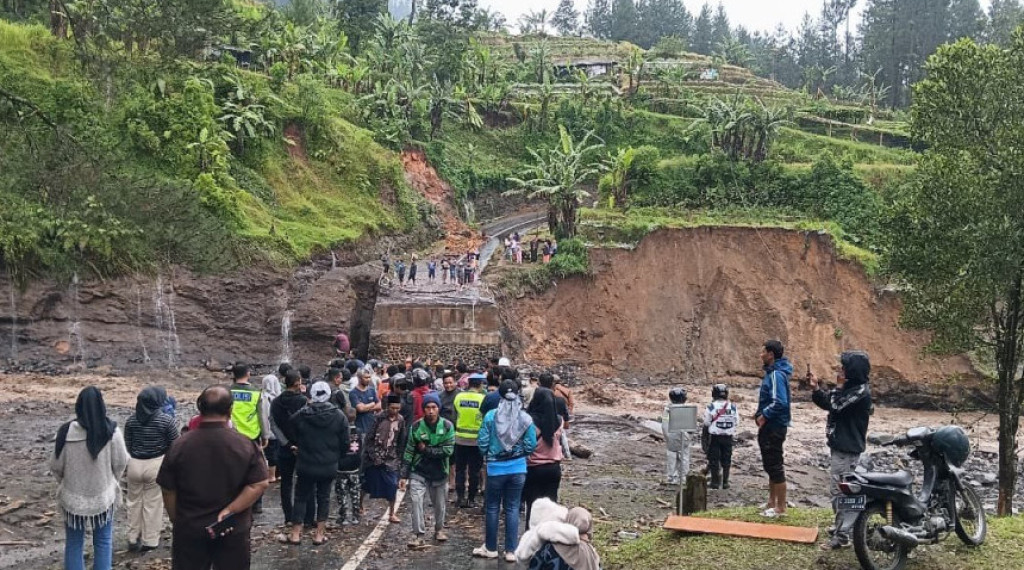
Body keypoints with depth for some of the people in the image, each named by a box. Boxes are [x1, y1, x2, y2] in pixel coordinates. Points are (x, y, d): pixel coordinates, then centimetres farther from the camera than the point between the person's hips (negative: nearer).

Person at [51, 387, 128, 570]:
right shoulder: (111, 431, -16)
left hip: (73, 498, 0)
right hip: (103, 497, 0)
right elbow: (120, 463, -5)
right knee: (103, 542, 14)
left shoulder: (66, 432, -15)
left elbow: (55, 466, -4)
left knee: (74, 543, 15)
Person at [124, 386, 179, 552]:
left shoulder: (131, 420, 0)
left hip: (134, 464, 3)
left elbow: (127, 445, 6)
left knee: (134, 501, 17)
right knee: (153, 503, 8)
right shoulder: (167, 420, -13)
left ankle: (133, 539, 26)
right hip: (156, 464, -3)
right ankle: (150, 541, 16)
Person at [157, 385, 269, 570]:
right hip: (233, 531, -1)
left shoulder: (179, 445, -7)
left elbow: (169, 491, -1)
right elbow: (260, 485, -15)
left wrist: (177, 522, 11)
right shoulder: (246, 445, -10)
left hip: (189, 529, 1)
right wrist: (229, 511, -14)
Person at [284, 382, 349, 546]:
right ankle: (319, 535, 14)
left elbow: (294, 439, 4)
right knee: (324, 498, 13)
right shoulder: (339, 417, -8)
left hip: (306, 465, -1)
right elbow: (344, 444, -3)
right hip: (329, 466, 1)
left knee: (301, 497, 12)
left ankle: (295, 534, 14)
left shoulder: (299, 416, -10)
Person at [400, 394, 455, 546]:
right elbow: (409, 452, -2)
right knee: (416, 501, -14)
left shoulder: (447, 426, -8)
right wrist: (404, 475, -4)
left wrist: (426, 449, -14)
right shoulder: (416, 427, -6)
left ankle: (439, 529, 37)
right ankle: (419, 535, -5)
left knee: (440, 504, 14)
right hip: (418, 472, 0)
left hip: (439, 472, 0)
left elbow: (448, 450, -15)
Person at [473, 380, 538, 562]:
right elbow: (531, 446, -5)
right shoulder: (526, 418, -7)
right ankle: (511, 551, 13)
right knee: (512, 508, 10)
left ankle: (491, 548, 24)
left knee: (492, 508, 13)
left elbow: (482, 442, -8)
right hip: (518, 468, 1)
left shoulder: (491, 416, -11)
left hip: (496, 468, -1)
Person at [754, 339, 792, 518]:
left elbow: (780, 402, -27)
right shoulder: (771, 373, 13)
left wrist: (764, 415, -17)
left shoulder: (777, 375, -18)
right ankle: (772, 504, 24)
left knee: (776, 467, -3)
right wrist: (760, 414, 7)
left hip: (774, 428, -10)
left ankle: (780, 508, 4)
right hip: (769, 428, 10)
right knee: (770, 467, 16)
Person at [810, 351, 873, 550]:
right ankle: (844, 528, 33)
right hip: (841, 445, 11)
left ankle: (841, 536, -5)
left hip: (847, 448, -11)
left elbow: (835, 405, -24)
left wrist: (839, 386, -11)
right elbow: (829, 402, 15)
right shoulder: (850, 387, 12)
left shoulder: (861, 391, -19)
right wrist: (817, 386, 3)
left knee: (839, 490, -9)